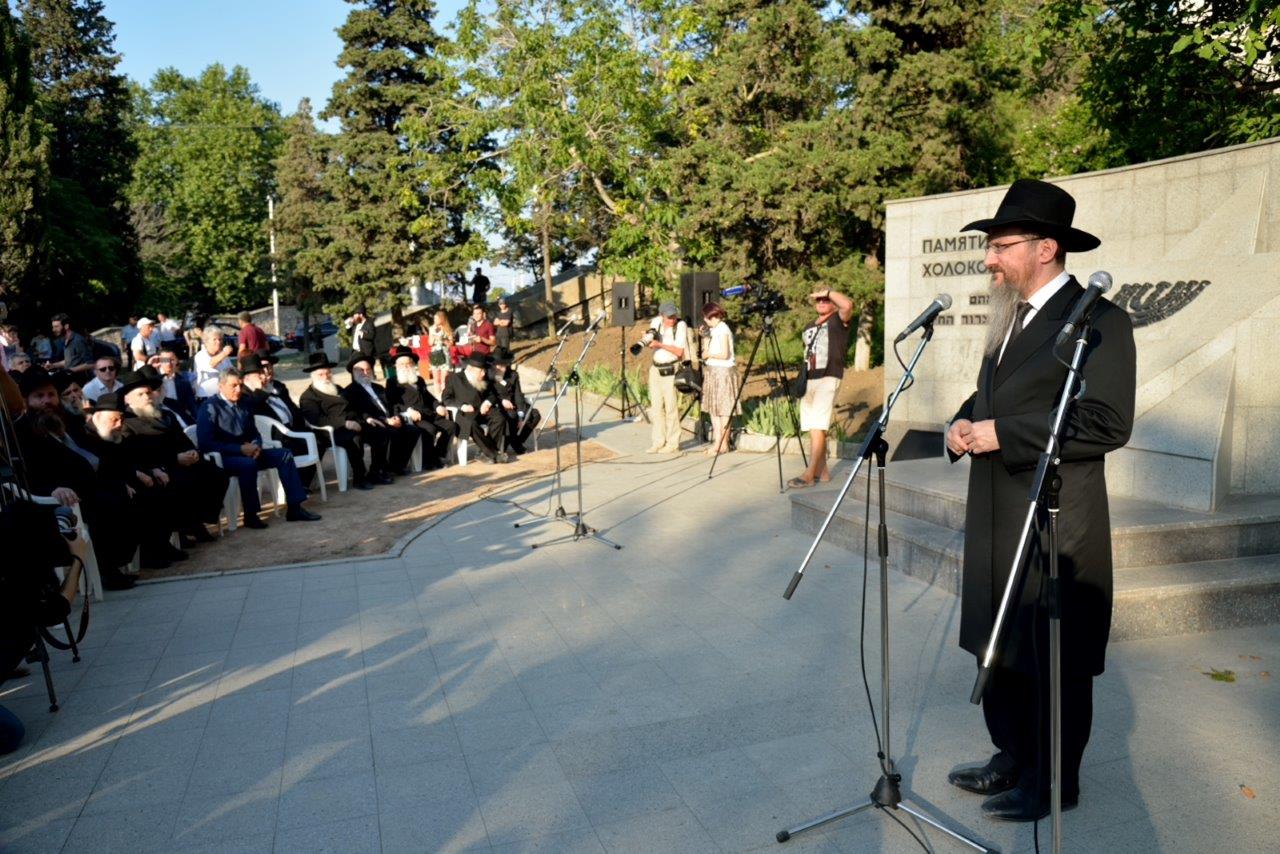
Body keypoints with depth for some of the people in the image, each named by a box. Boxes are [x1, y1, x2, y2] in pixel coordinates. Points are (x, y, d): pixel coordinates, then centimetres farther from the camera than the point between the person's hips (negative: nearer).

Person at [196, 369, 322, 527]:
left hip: (245, 452, 8)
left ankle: (294, 508, -6)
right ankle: (250, 515, -24)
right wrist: (240, 449, -22)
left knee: (284, 454, -4)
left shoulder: (242, 406, 13)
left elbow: (254, 433, 20)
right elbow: (206, 443, -20)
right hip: (222, 457, -8)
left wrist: (256, 446, -6)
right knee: (248, 464, -37)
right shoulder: (210, 408, -10)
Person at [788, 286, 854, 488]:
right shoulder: (810, 326, 23)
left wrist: (828, 291, -7)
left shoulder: (839, 321, 2)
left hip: (828, 378, -8)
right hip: (808, 380, 8)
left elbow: (848, 304, -20)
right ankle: (822, 471, 13)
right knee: (811, 428, 6)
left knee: (818, 427, -15)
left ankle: (809, 474, -18)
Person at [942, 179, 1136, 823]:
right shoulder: (1011, 319, 15)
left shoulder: (1098, 321, -14)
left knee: (1054, 661, 6)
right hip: (996, 521, 9)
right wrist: (963, 422, 2)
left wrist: (1001, 433, -22)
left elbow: (1107, 424, -22)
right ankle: (1013, 757, 36)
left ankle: (1054, 782, 24)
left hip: (1057, 527, -8)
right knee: (1000, 648, 18)